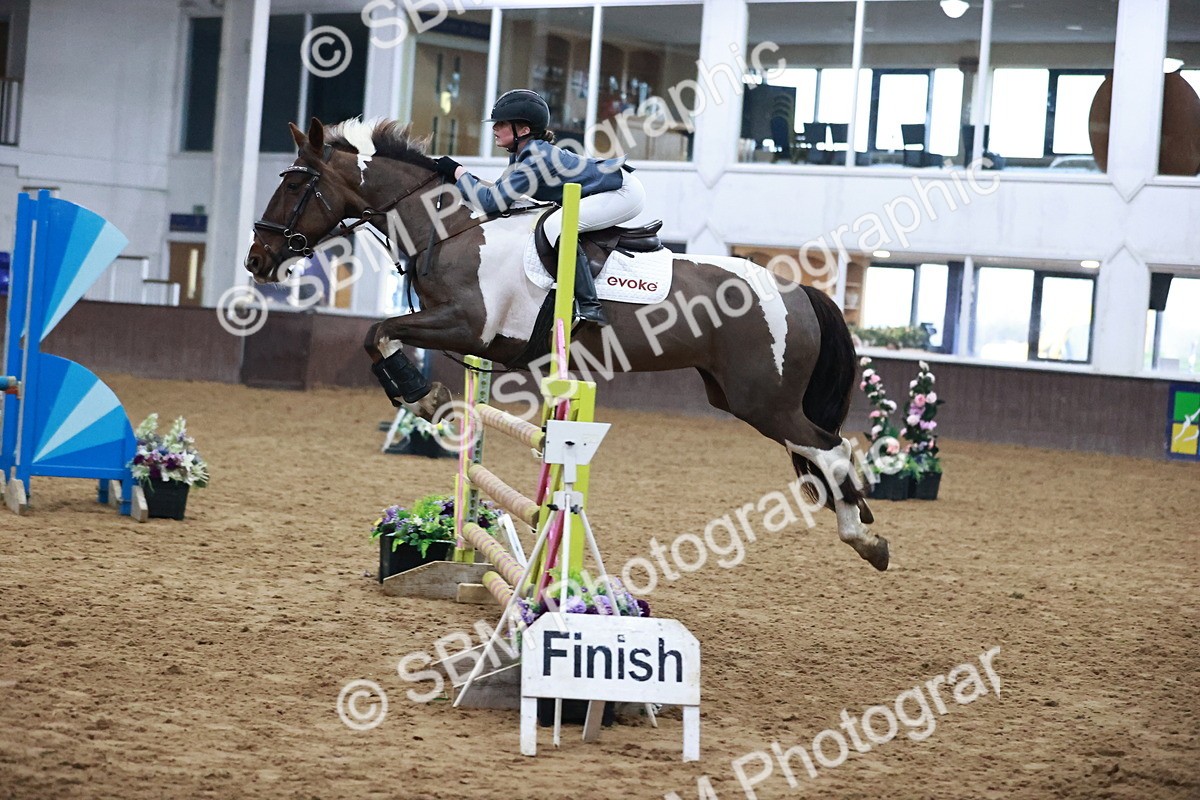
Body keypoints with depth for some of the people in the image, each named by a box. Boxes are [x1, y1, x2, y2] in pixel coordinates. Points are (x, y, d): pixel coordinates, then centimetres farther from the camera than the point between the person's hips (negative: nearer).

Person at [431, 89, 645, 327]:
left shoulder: (536, 158, -23)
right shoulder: (522, 154, 5)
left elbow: (490, 201, -24)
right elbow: (499, 191, 13)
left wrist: (457, 172, -15)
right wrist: (461, 179, 4)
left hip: (625, 192, -11)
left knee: (557, 224, -27)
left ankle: (590, 305, -30)